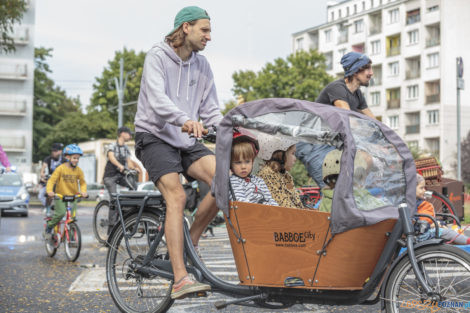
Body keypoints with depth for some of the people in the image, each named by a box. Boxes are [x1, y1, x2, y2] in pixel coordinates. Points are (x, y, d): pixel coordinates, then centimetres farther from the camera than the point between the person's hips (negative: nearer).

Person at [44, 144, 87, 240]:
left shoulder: (78, 170, 2)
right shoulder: (61, 168, -8)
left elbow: (82, 182, 9)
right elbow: (51, 180, -10)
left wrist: (83, 191, -10)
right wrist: (49, 191, -26)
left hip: (73, 197, 3)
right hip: (60, 196, -3)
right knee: (61, 213, -23)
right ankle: (49, 228, 1)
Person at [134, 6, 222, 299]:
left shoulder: (202, 65, 12)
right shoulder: (157, 57, -7)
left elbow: (211, 110, 13)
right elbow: (157, 98, -25)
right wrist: (184, 119, -43)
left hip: (187, 141, 5)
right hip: (155, 136, -5)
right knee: (176, 195, -24)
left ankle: (191, 241, -1)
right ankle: (180, 279, -28)